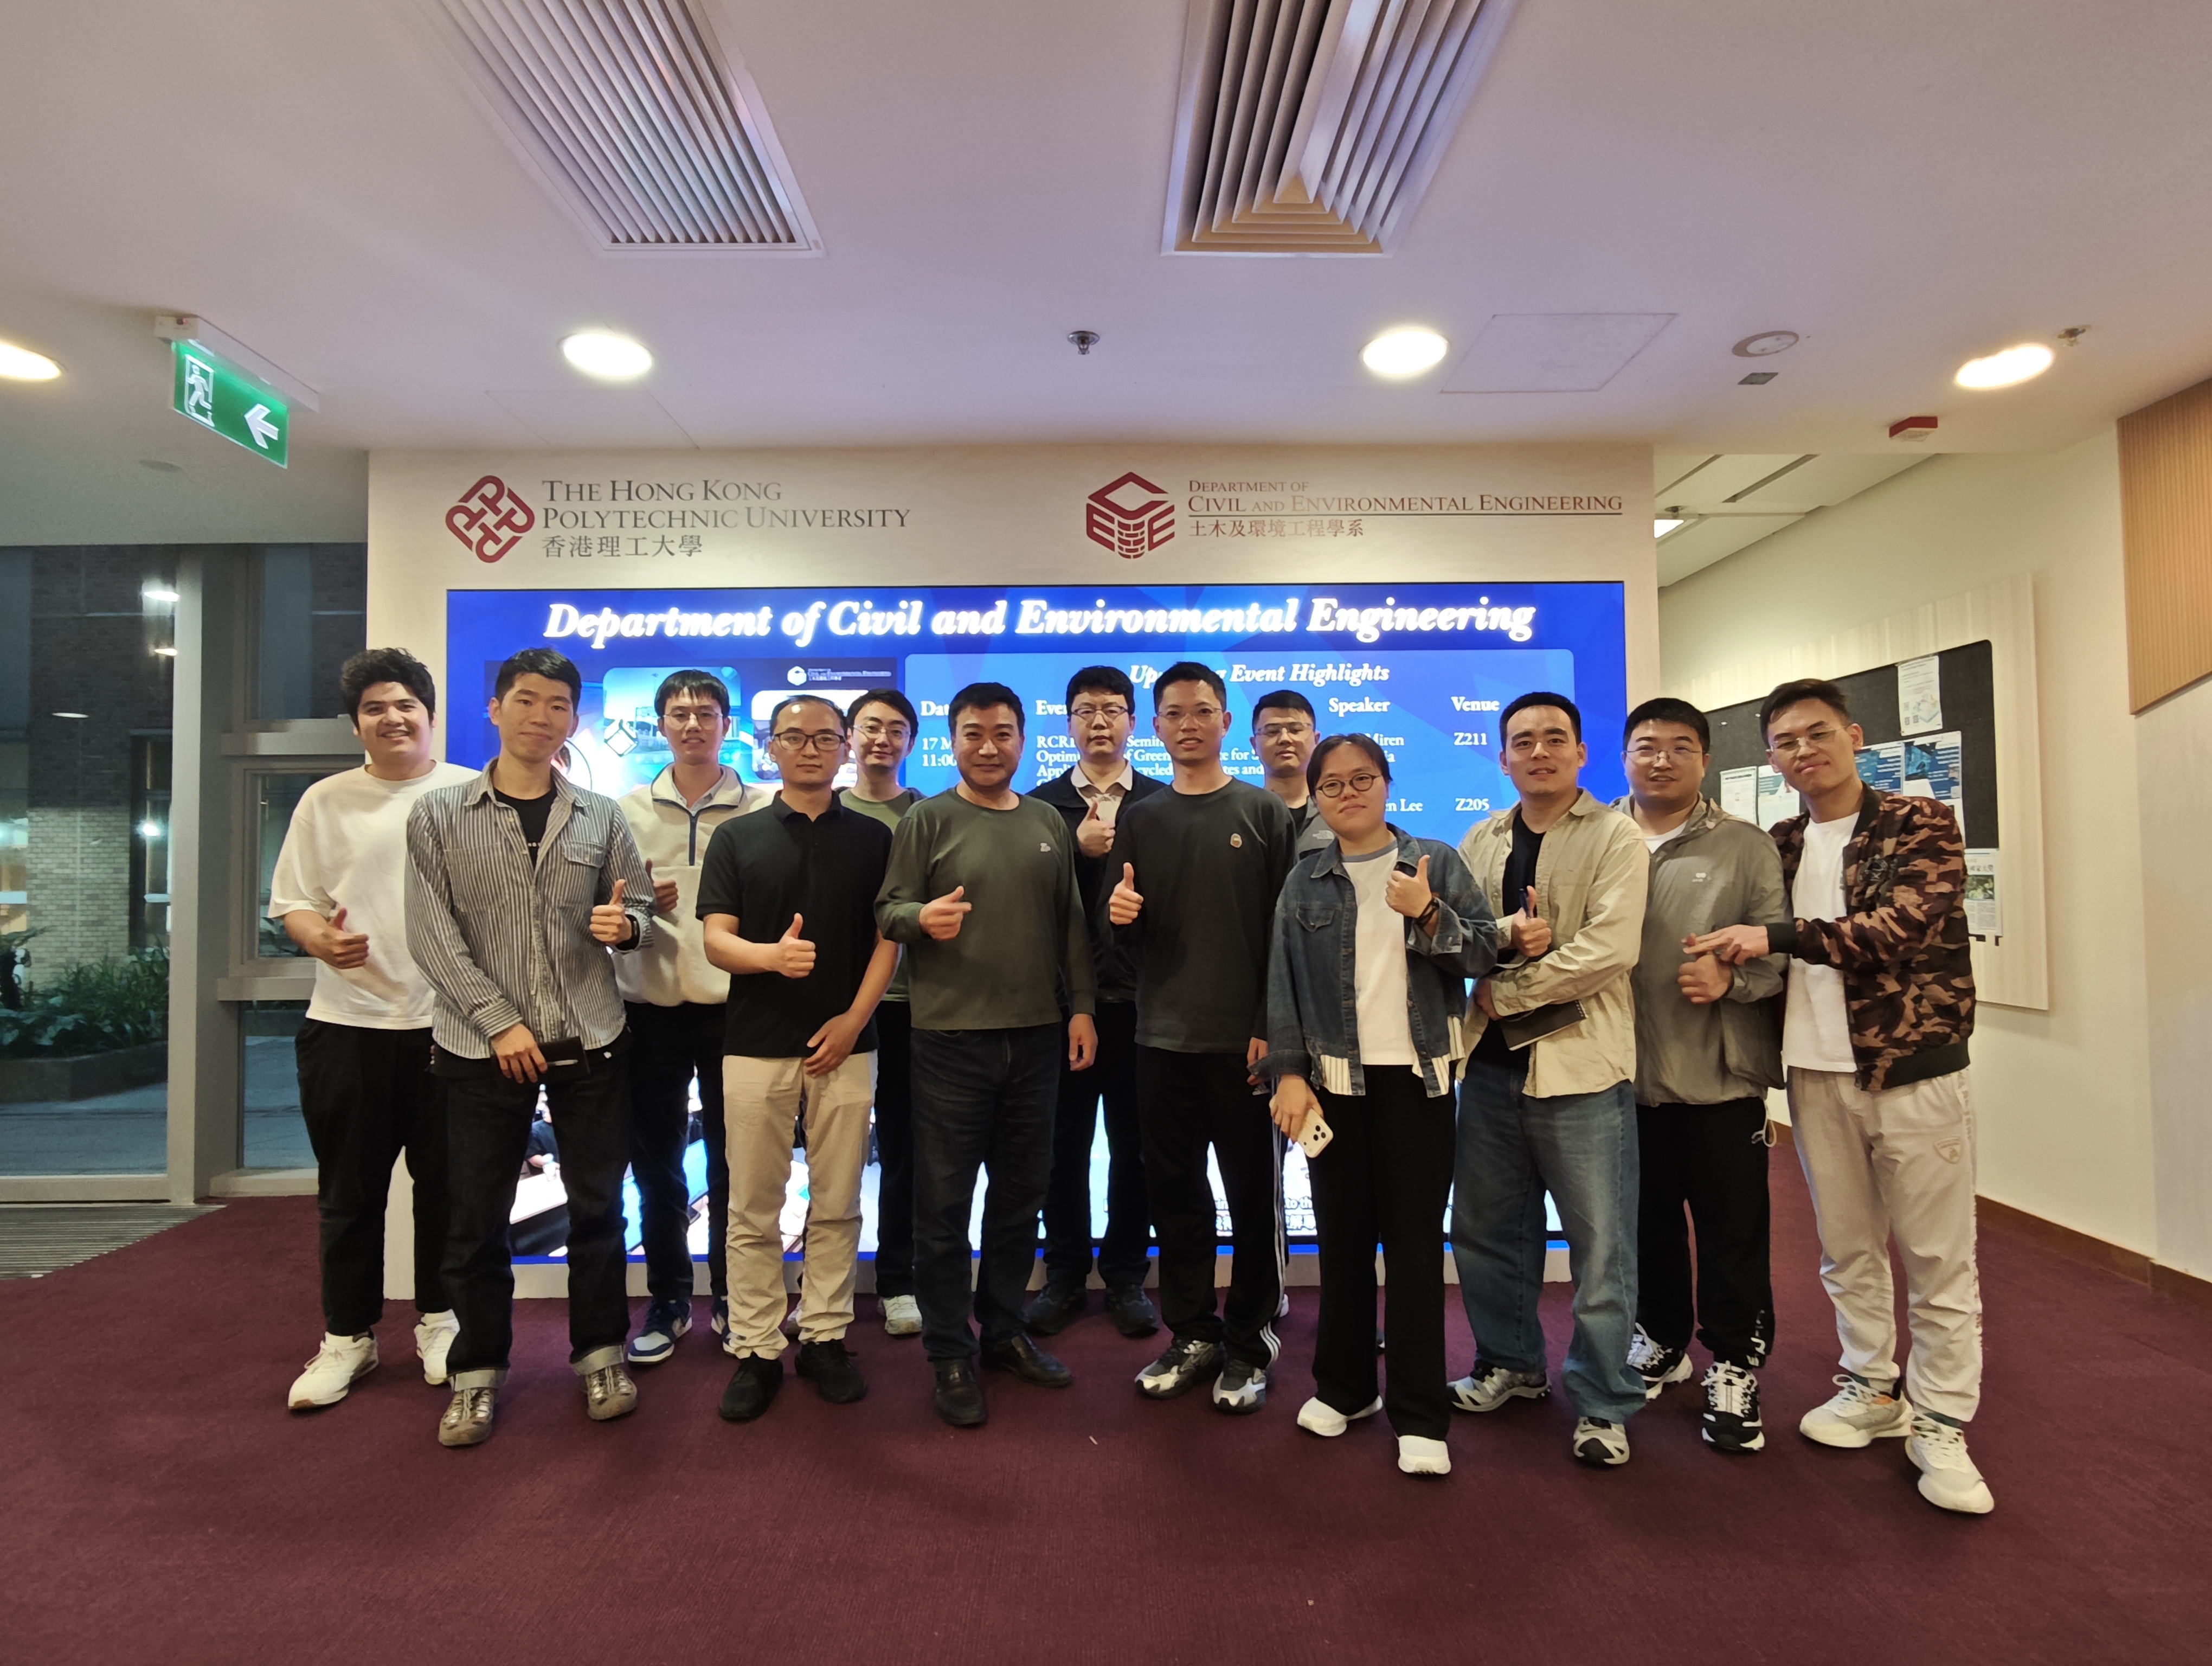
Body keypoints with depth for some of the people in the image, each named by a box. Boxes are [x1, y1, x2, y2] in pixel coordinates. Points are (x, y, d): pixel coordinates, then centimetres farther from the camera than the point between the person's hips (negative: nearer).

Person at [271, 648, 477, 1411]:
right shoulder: (327, 800, 7)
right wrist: (321, 940, -16)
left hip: (450, 1022, -1)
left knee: (445, 1186, 10)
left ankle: (439, 1321, 28)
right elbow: (292, 902, 7)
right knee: (349, 1191, 10)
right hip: (347, 1023, 1)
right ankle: (347, 1337, 27)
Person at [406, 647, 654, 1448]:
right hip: (481, 1046, -1)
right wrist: (500, 1022, -11)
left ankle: (601, 1353, 26)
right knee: (476, 1218, 8)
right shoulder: (438, 815, 1)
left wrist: (625, 924, -15)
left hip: (590, 1042, 1)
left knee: (598, 1206, 8)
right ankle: (477, 1371, 27)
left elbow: (639, 908, 9)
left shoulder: (601, 816, 5)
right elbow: (433, 938, -4)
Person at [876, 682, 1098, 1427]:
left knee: (1022, 1192, 15)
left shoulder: (1048, 822, 10)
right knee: (945, 1200, 5)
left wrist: (1081, 1007, 6)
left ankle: (1003, 1330, 33)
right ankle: (950, 1355, 21)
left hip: (1036, 1036, 4)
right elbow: (887, 910, -6)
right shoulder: (928, 819, -2)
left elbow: (1071, 923, 12)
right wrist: (923, 916, -27)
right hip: (950, 1037, -4)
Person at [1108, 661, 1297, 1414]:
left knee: (1254, 1195, 6)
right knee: (1174, 1193, 10)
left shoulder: (1264, 813, 1)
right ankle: (1192, 1336, 26)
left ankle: (1249, 1344, 22)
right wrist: (1121, 919, -12)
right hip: (1162, 1039, 3)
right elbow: (1130, 936, 11)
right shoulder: (1139, 820, 10)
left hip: (1244, 1040, -3)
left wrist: (1271, 1029, -9)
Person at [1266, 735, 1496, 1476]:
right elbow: (1282, 983, 3)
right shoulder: (1304, 882, 6)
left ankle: (1420, 1415, 16)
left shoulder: (1435, 862, 3)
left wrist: (1428, 915, -18)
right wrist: (1288, 1074, -4)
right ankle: (1343, 1386, 29)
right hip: (1333, 1081, 2)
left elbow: (1485, 952, -1)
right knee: (1342, 1235, 11)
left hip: (1417, 1078, -1)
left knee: (1414, 1241, 4)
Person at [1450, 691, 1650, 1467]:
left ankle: (1604, 1405, 23)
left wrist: (1504, 994, -13)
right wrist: (1504, 932, -17)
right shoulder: (1479, 842, 11)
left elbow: (1611, 947, -16)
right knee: (1485, 1229, 16)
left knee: (1600, 1244, 4)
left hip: (1580, 1064, -5)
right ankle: (1511, 1365, 37)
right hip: (1492, 1063, 5)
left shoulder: (1616, 837, -4)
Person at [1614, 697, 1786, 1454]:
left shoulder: (1745, 846, 2)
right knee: (1646, 1220, 17)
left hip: (1721, 1074, -1)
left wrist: (1731, 977, -20)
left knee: (1732, 1227, 7)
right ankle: (1660, 1339, 38)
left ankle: (1734, 1365, 26)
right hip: (1626, 1071, 2)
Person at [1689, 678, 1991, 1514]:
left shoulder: (1922, 824, -4)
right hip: (1817, 1074, 4)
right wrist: (1722, 966, -3)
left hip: (1912, 1069, -4)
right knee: (1846, 1249, 14)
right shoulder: (1778, 846, 9)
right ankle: (1873, 1390, 31)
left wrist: (1776, 936, -21)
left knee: (1938, 1258, 5)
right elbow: (1763, 954, 17)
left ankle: (1939, 1423, 19)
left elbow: (1903, 928, -19)